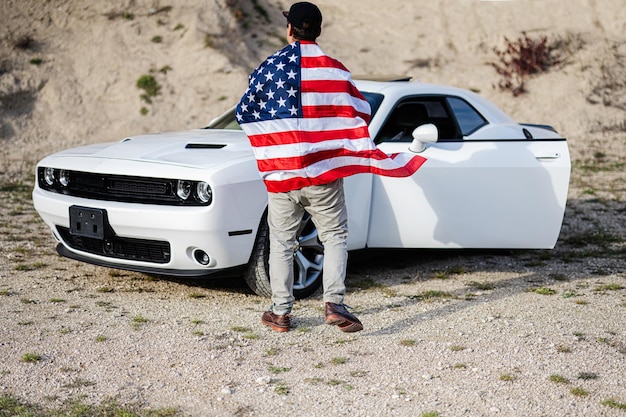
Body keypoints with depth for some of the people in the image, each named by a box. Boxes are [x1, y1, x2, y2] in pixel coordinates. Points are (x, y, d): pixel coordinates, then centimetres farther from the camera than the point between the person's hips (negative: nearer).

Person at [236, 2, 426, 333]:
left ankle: (280, 312, 12)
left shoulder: (270, 67, -1)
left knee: (281, 243, 9)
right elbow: (361, 114, 4)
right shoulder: (334, 69, -1)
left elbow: (243, 113, 2)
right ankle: (334, 303, -7)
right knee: (334, 237, 8)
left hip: (281, 172, 1)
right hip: (323, 172, 0)